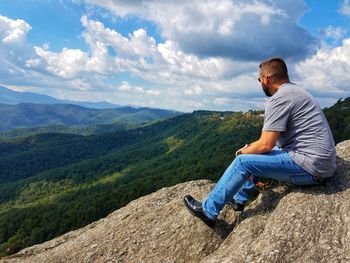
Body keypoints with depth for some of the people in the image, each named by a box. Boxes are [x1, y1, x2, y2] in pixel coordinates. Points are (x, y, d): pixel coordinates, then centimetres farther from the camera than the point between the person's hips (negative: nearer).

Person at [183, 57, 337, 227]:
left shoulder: (278, 98, -17)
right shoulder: (295, 91, 16)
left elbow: (266, 145, -18)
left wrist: (243, 152, 0)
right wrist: (252, 148, 13)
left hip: (310, 167, -10)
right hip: (321, 161, 10)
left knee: (243, 162, -10)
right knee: (256, 153, 18)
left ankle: (208, 210, 2)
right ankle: (239, 199, 28)